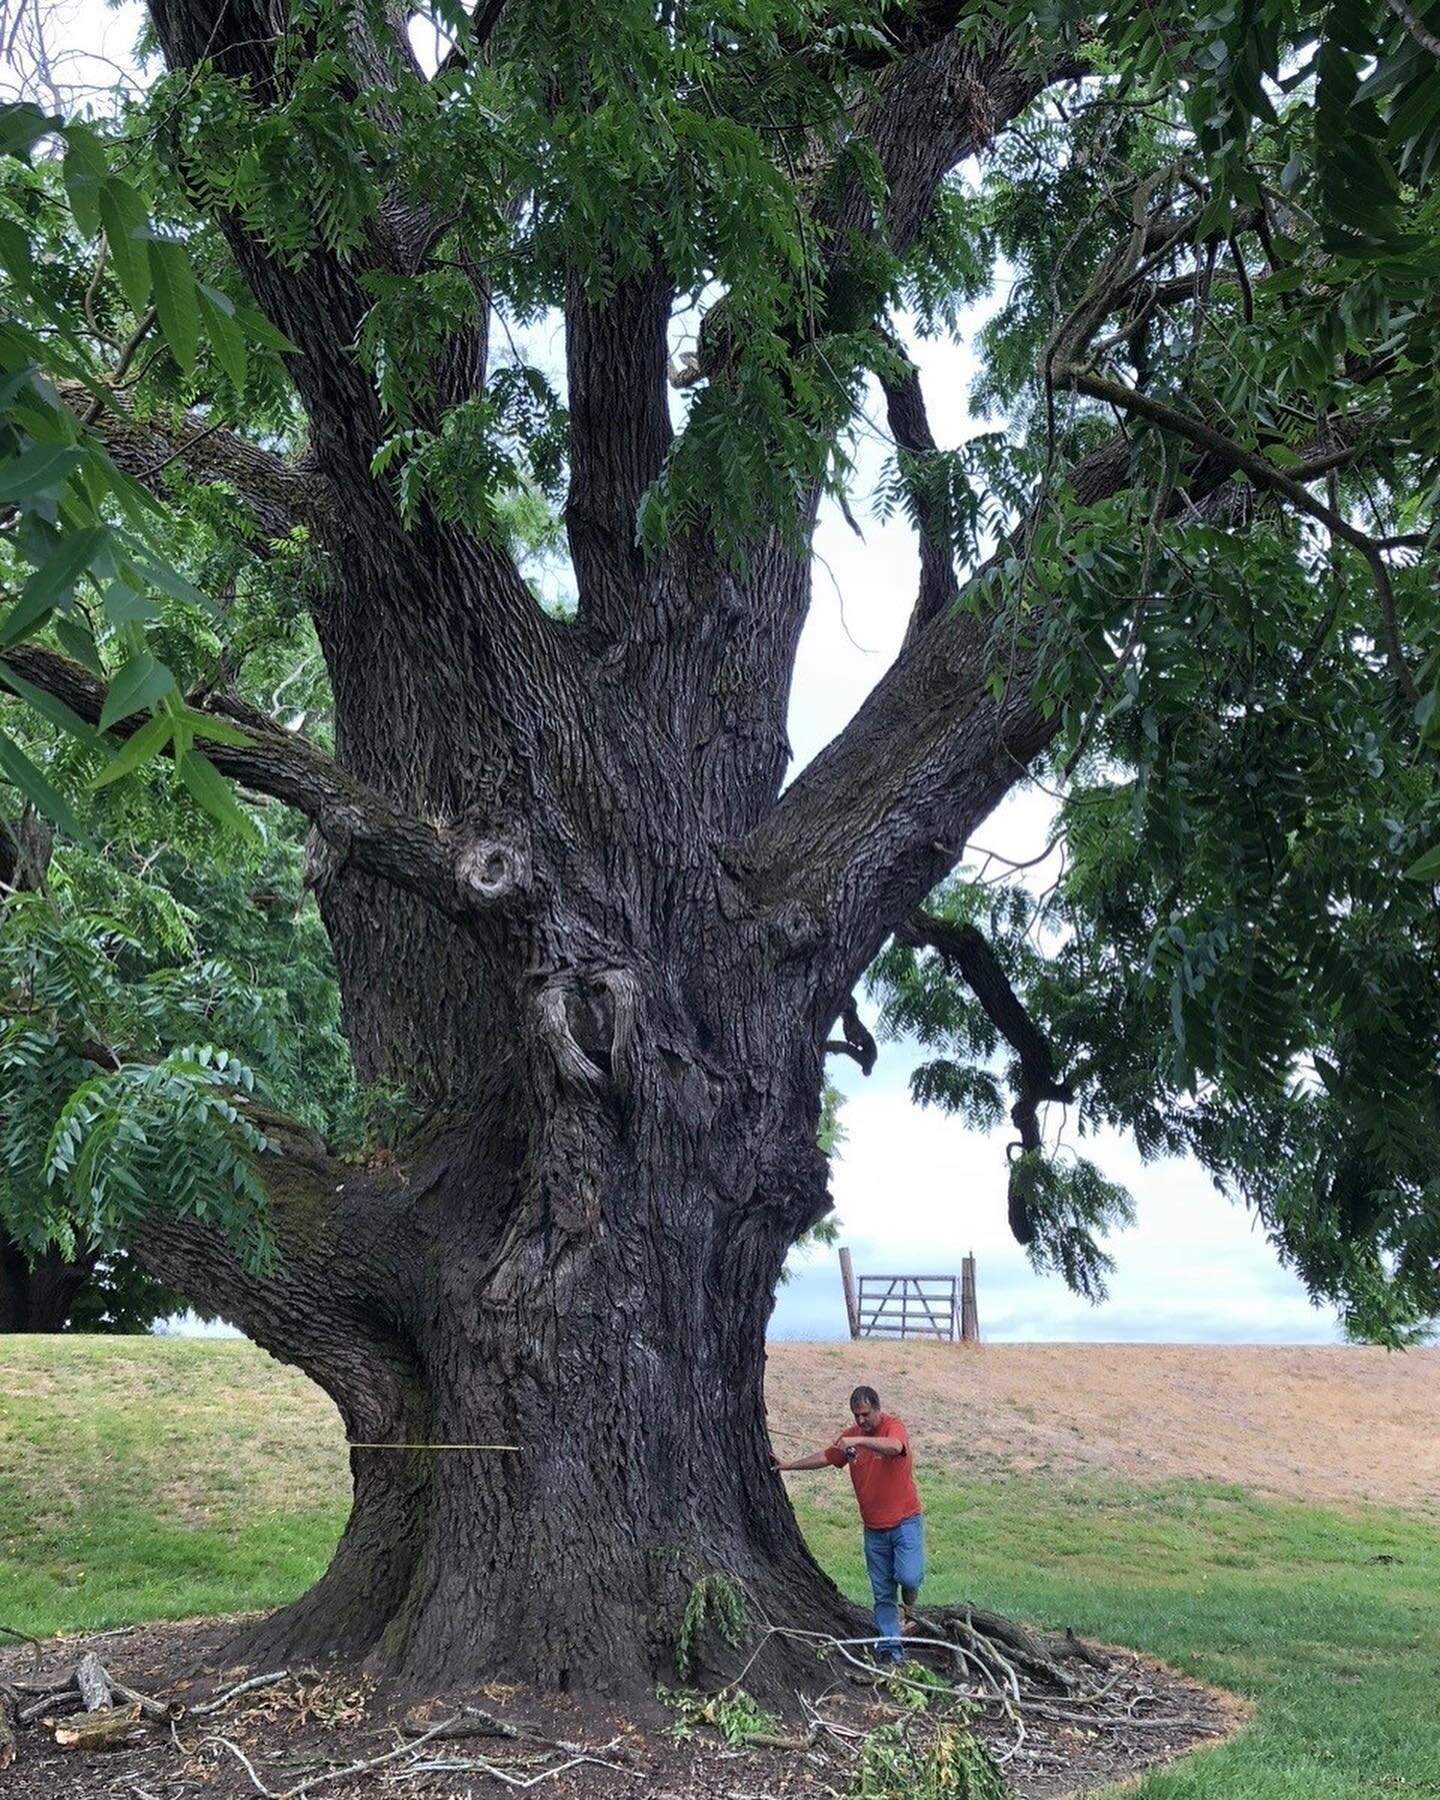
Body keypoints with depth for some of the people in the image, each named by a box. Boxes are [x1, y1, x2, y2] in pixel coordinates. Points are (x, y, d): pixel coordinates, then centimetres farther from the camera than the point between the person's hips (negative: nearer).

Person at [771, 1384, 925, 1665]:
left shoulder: (894, 1426, -13)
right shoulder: (850, 1435, 6)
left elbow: (894, 1446, -36)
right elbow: (825, 1457, 18)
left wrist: (858, 1441, -45)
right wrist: (789, 1465, 14)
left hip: (905, 1520, -5)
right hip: (874, 1528, 5)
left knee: (908, 1577, -21)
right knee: (882, 1594, 6)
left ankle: (910, 1589, 12)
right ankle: (889, 1648, 13)